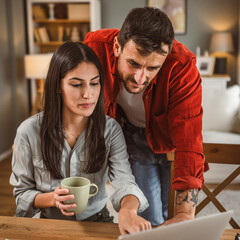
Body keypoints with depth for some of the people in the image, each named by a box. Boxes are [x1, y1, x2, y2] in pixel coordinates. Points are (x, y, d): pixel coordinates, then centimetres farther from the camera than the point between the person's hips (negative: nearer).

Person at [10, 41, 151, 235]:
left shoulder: (111, 130, -6)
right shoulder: (29, 132, -10)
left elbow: (124, 180, -19)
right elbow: (22, 193, 0)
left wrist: (128, 209, -42)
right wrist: (51, 199, -21)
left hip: (98, 224, 0)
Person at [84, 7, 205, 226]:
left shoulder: (182, 66, -34)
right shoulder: (96, 47, -29)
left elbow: (189, 143, -35)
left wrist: (185, 214, -41)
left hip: (168, 139, 0)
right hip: (130, 135, 1)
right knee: (150, 222, 1)